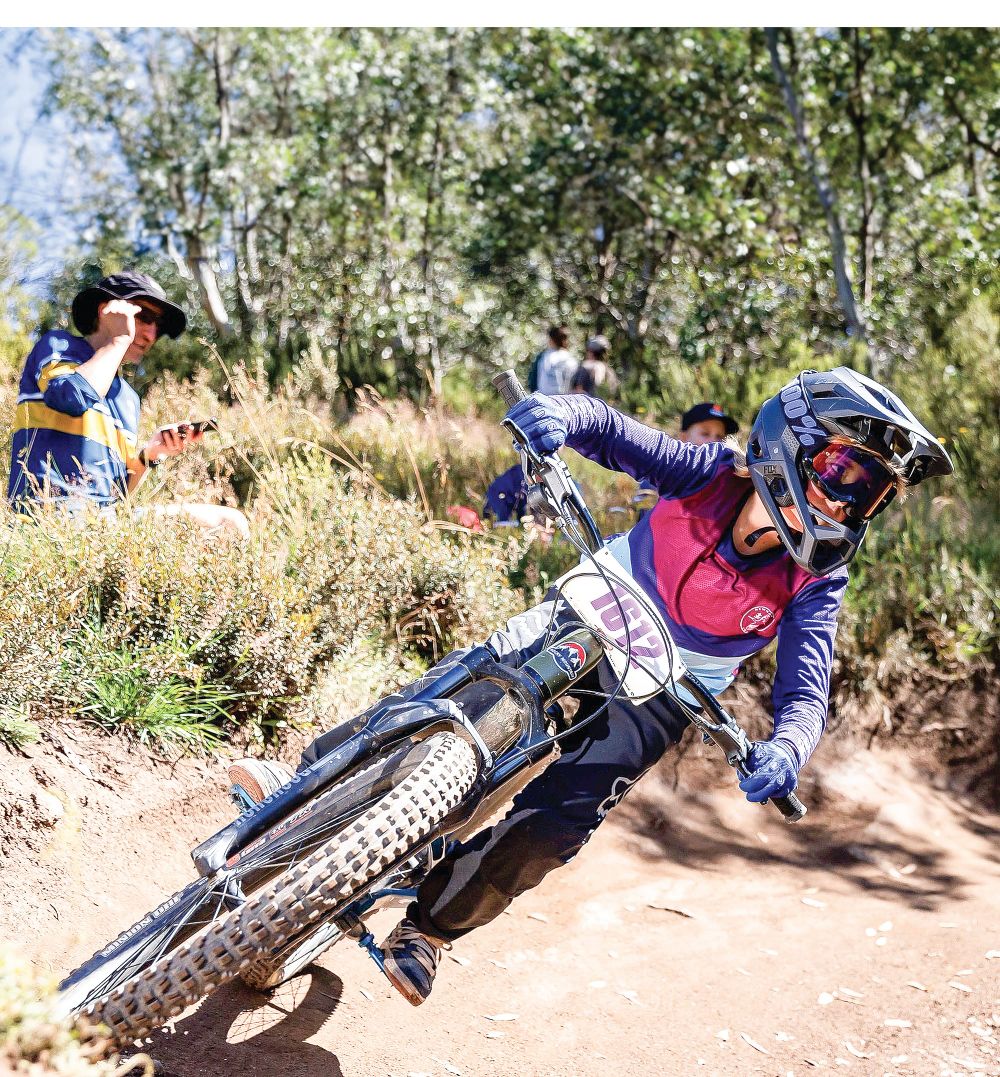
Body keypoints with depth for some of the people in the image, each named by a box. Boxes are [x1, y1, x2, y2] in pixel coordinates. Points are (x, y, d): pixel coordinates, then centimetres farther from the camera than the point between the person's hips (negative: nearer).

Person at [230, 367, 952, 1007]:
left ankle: (431, 927, 7)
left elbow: (807, 692, -22)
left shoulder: (814, 580, -17)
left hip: (655, 698, -1)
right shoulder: (710, 471, -19)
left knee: (550, 826, -14)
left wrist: (785, 749, -45)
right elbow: (604, 424, -15)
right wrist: (552, 414, -39)